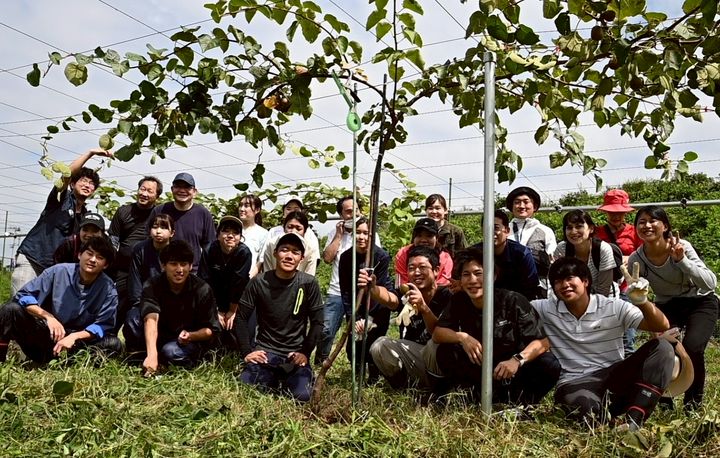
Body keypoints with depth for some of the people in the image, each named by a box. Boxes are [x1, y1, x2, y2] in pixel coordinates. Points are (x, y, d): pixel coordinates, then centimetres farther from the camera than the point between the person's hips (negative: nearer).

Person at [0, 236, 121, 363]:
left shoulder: (108, 290, -8)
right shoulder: (58, 271, -8)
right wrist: (48, 316, -24)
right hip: (45, 333, 0)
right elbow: (23, 296, -9)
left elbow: (103, 325, -12)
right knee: (11, 309, -23)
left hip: (77, 340, 0)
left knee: (114, 344, -29)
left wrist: (74, 337, -28)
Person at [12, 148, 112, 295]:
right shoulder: (62, 198, 0)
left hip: (54, 267, 5)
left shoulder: (87, 217, 14)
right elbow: (67, 174, -20)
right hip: (30, 259, -5)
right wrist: (91, 153, -27)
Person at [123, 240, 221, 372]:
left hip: (192, 340, -1)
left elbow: (211, 329, -10)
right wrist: (152, 355, -49)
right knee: (133, 316, -24)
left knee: (171, 352, -35)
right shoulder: (152, 286, -17)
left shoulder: (202, 290, -17)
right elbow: (151, 319, -34)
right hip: (160, 336, 2)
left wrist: (191, 336, -31)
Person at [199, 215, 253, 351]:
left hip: (238, 302, -1)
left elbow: (239, 283, -19)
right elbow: (205, 282, -14)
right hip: (215, 301, 1)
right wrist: (215, 311, -13)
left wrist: (232, 311, -14)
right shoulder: (209, 251, -16)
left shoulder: (244, 252, -21)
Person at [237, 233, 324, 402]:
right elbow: (242, 318, -1)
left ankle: (286, 380, 13)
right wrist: (246, 351, -8)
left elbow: (317, 322, -2)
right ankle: (272, 378, 11)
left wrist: (305, 352, -9)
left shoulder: (309, 283, -8)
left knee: (301, 395, -21)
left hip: (296, 352, 0)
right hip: (266, 350, 0)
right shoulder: (259, 282, -7)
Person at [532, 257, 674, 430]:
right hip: (574, 383, -5)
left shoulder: (614, 307, 2)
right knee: (587, 407, -44)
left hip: (613, 377, 5)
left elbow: (662, 326, -5)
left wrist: (642, 301, -25)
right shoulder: (546, 309, 3)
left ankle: (633, 421, -30)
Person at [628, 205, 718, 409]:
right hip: (667, 307, 2)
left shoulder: (681, 247, -21)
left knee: (692, 347, -25)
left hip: (699, 303, -2)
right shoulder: (636, 260, -15)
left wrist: (681, 260, -37)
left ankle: (693, 401, 4)